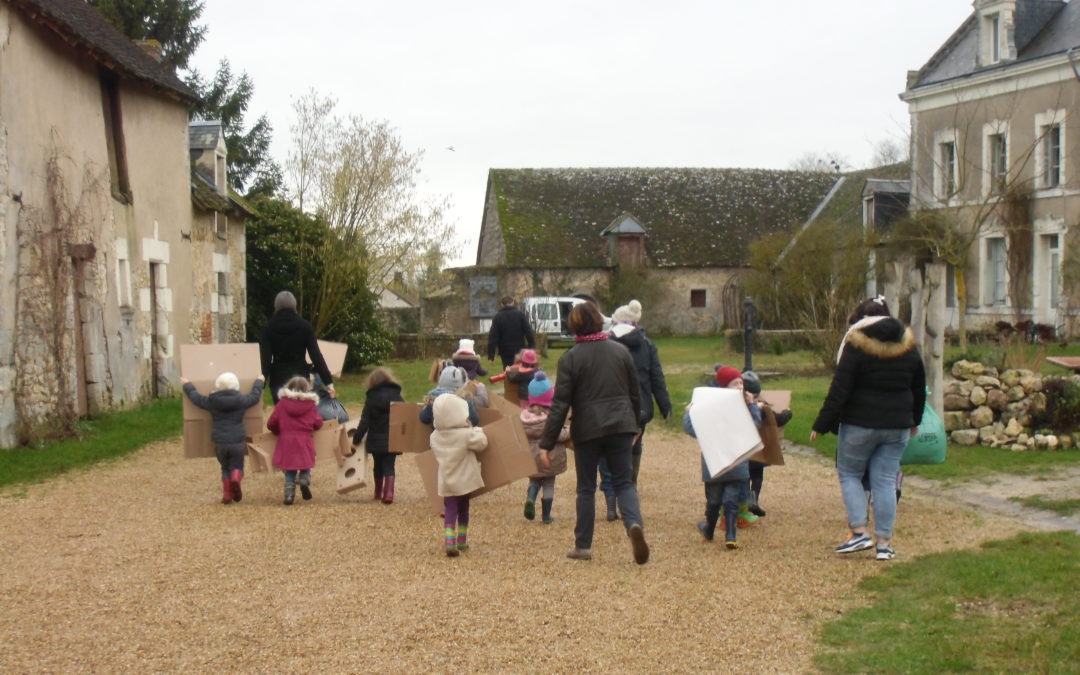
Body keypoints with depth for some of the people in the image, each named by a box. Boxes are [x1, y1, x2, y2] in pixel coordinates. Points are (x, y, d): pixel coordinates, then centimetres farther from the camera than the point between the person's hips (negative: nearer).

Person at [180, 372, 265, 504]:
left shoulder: (212, 401, 1)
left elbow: (196, 398, 16)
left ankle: (227, 494, 8)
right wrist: (258, 382, 35)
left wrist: (187, 385, 33)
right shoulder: (241, 400, -1)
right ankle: (236, 478, -24)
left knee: (225, 469, 16)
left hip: (220, 443, 1)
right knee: (237, 467, 9)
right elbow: (255, 396, 17)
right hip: (237, 442, -1)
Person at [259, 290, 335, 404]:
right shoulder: (304, 326, -1)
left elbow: (265, 358, -10)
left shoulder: (269, 327, -2)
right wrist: (328, 381, -7)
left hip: (278, 378, 0)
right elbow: (316, 355, -7)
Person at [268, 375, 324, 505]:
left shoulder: (282, 403, 1)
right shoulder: (310, 404, 0)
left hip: (286, 442, 1)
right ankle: (304, 481, -11)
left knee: (289, 473, 10)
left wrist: (279, 431, 23)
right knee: (305, 468, 16)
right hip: (304, 442, -1)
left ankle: (289, 495, 1)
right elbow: (318, 423, 2)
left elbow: (271, 424, 3)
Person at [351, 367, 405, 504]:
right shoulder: (397, 396, 0)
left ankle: (378, 493, 27)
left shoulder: (371, 398, -5)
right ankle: (388, 493, -17)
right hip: (393, 440, 1)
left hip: (376, 440, 0)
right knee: (389, 467, 1)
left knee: (378, 466, 16)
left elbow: (364, 422, -8)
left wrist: (356, 440, -4)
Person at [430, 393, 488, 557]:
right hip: (464, 480, -2)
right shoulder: (466, 434, -18)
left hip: (446, 482, 2)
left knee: (450, 511, 0)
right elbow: (482, 443, -10)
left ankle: (449, 542, -16)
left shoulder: (435, 437, -4)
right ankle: (461, 541, 26)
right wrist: (476, 429, 5)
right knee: (463, 511, 16)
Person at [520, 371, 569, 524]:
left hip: (531, 457, 3)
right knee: (549, 484, 10)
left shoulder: (525, 416, -5)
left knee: (534, 480, 22)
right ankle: (546, 516, 11)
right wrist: (569, 431, 1)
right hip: (551, 458, -3)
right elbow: (559, 435, -17)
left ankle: (530, 499, -9)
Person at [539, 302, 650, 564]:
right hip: (621, 425, 2)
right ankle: (634, 524, -19)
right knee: (623, 481, 8)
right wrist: (634, 424, 26)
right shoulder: (620, 351, 4)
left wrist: (547, 442, -4)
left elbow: (560, 404, -8)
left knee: (586, 487, 10)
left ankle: (583, 545, 15)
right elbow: (635, 393, 11)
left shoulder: (571, 358, -6)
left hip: (587, 430, -2)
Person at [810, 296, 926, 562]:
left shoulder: (856, 346, -10)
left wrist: (821, 425, -7)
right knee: (885, 481, 7)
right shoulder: (908, 347, 8)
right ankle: (883, 542, 6)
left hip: (860, 424, -4)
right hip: (897, 425, 5)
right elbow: (919, 390, 18)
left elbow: (839, 390, -13)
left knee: (849, 473, 11)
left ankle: (859, 532, -2)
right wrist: (914, 420, 32)